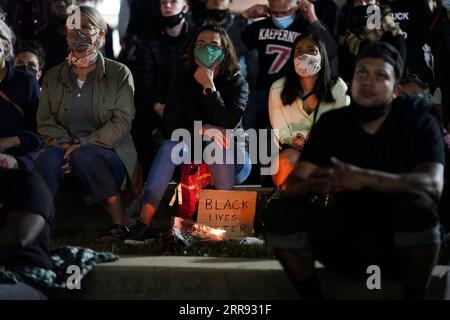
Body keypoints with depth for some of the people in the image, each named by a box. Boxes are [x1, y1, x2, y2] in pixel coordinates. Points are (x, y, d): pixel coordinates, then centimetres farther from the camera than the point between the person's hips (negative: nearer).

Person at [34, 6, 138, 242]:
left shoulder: (119, 74, 4)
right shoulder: (53, 76, 14)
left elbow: (122, 122, -6)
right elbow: (45, 120, 8)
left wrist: (83, 144, -18)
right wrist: (65, 143, -14)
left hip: (108, 155, -2)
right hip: (66, 150, 2)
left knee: (85, 156, -37)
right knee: (49, 157, -33)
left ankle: (120, 222, -29)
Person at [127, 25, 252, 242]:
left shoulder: (237, 83, -8)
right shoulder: (183, 80, -1)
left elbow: (227, 127, -22)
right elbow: (169, 128, -9)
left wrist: (209, 87, -25)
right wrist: (203, 130, -23)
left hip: (231, 161, -2)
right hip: (193, 160, 2)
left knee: (217, 144, -33)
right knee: (172, 143, -28)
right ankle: (144, 218, -38)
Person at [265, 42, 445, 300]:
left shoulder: (417, 120, -5)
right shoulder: (333, 123, 3)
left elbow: (433, 185, -23)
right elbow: (292, 186, -5)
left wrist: (366, 178, -37)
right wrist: (311, 186, -32)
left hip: (401, 242, -3)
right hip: (347, 240, 3)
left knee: (416, 204, -35)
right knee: (281, 211, -18)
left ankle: (415, 296, -19)